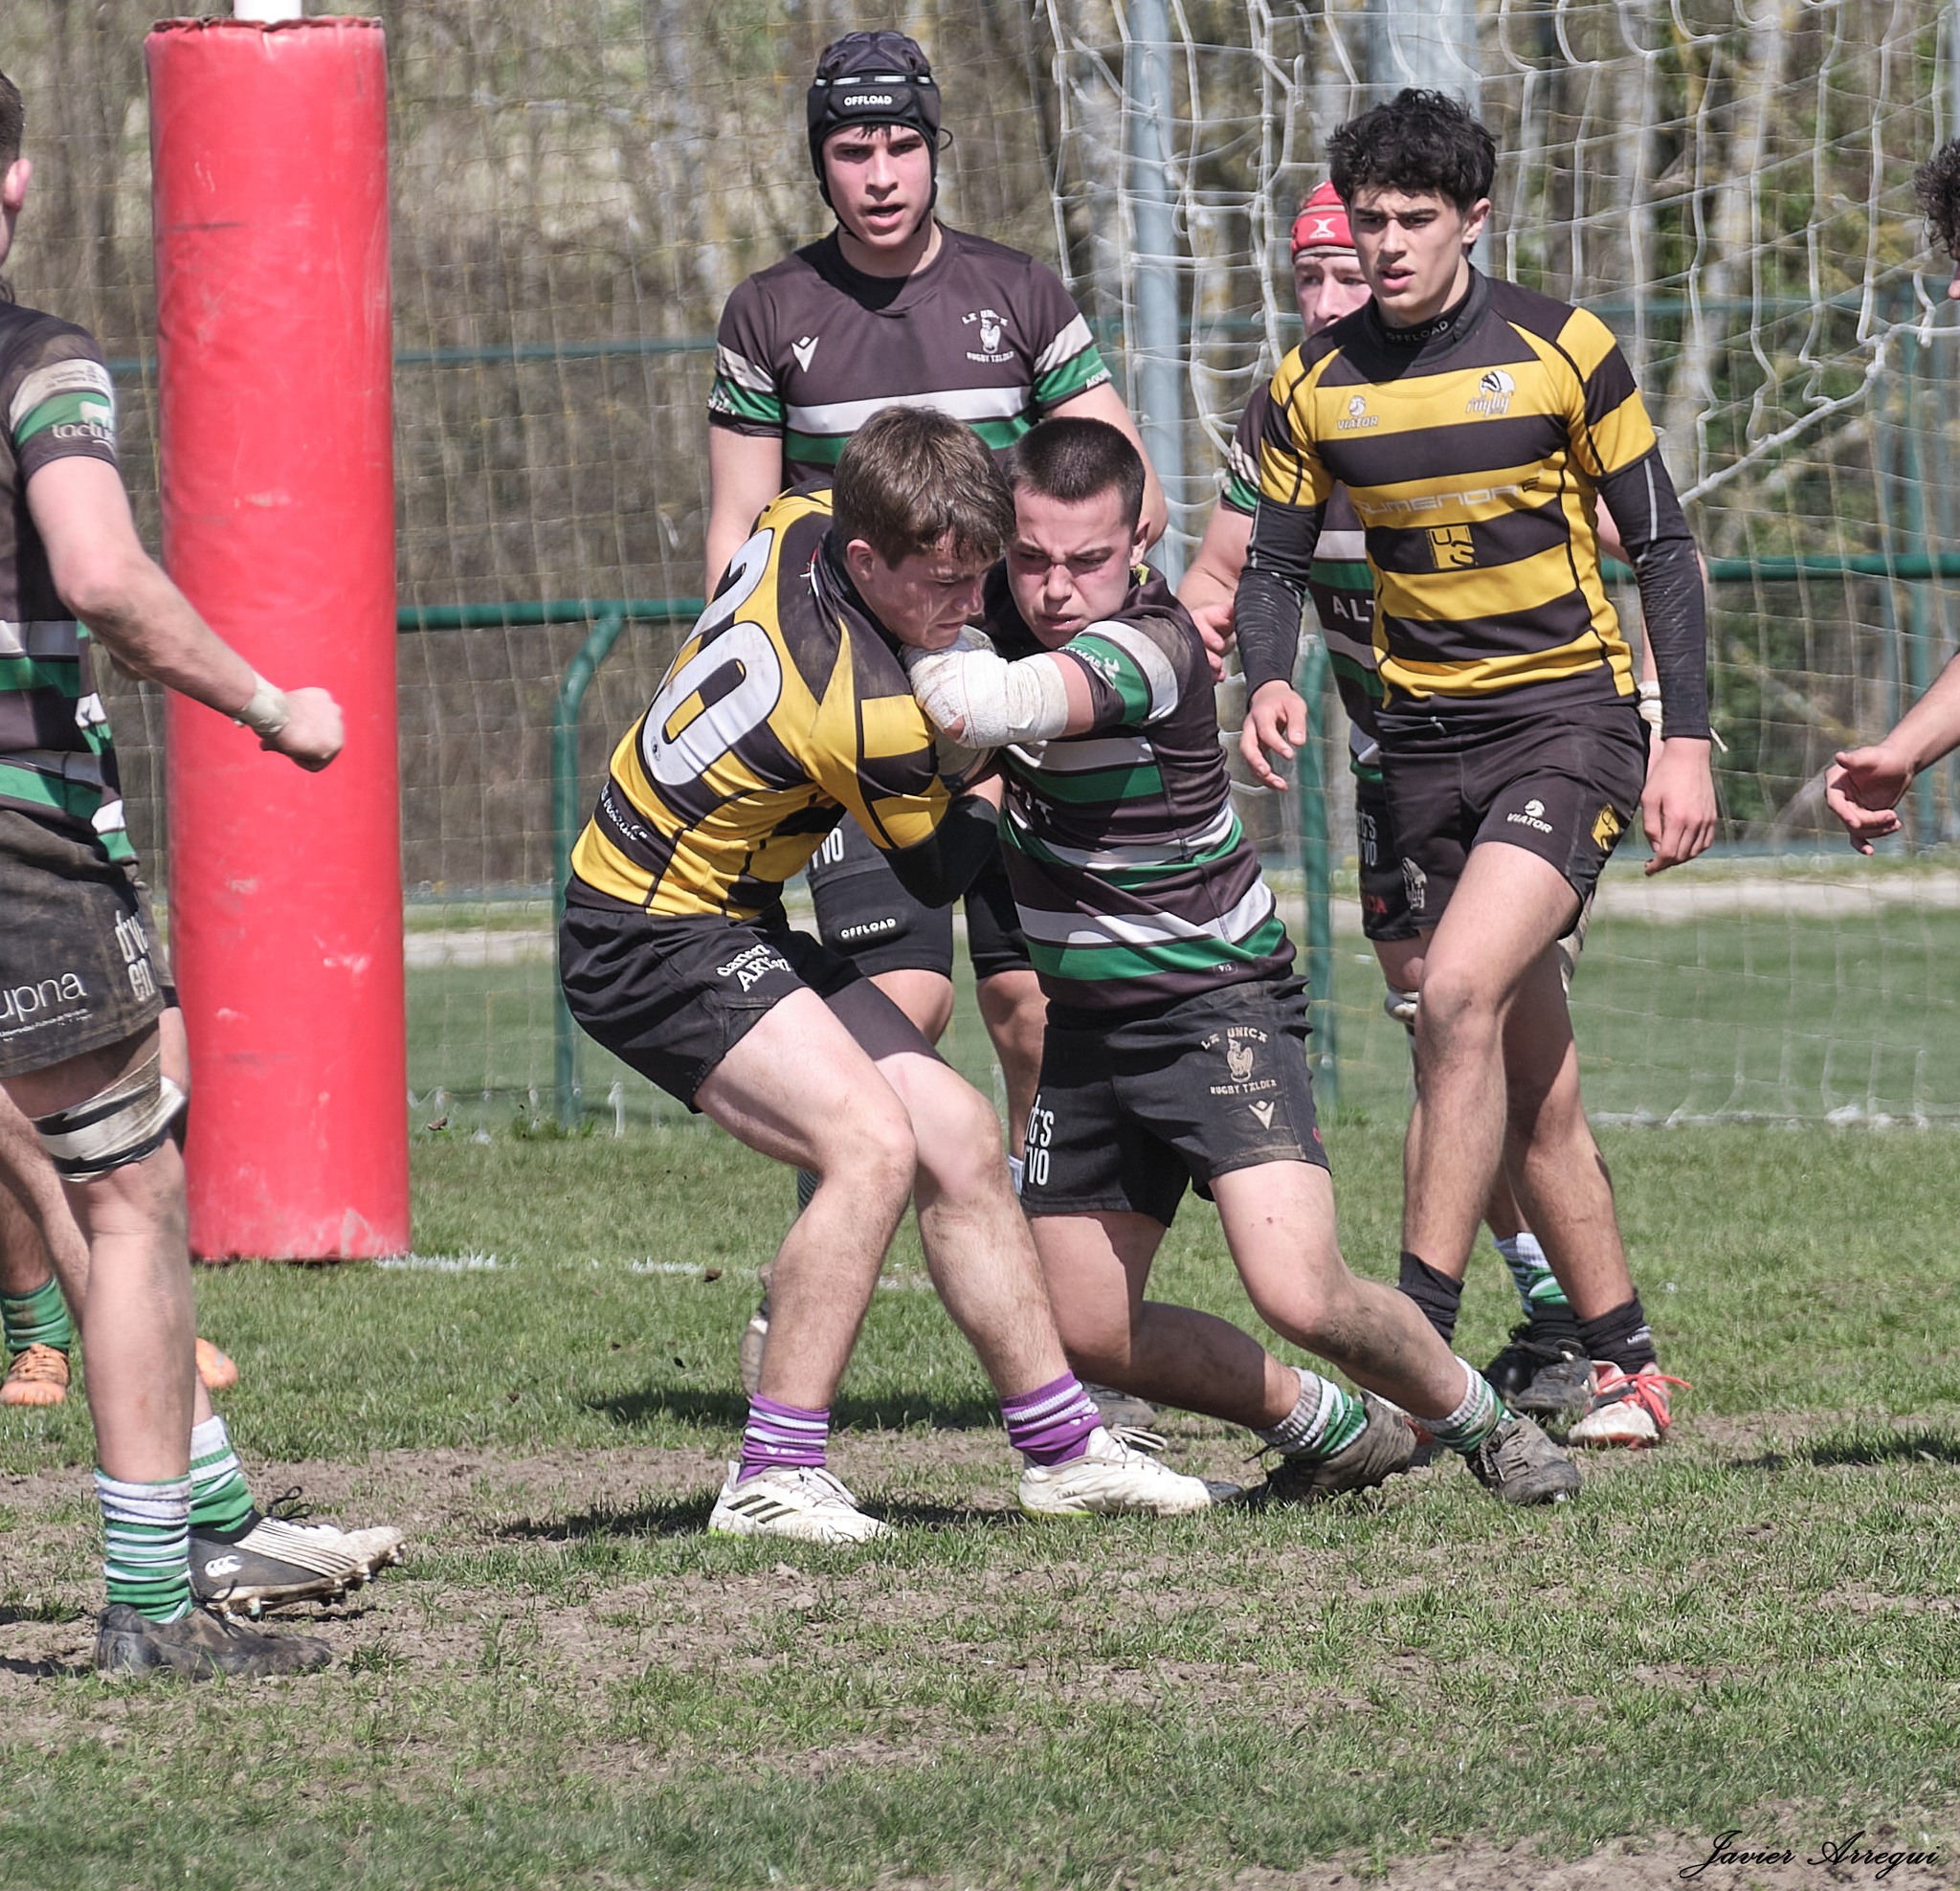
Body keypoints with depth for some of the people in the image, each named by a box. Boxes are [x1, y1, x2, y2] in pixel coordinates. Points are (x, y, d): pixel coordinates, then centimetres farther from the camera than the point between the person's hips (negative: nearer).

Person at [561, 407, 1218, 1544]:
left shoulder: (802, 523, -8)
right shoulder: (865, 715, -29)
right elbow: (940, 870, -8)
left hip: (733, 926, 10)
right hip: (653, 945, -10)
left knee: (959, 1137, 7)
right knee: (872, 1141, -25)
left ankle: (1063, 1448, 15)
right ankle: (773, 1477, -19)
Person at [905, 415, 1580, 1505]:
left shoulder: (1153, 646, -25)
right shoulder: (1003, 607, -2)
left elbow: (984, 706, -40)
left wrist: (923, 660, -23)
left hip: (1218, 1004, -8)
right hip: (1088, 1020, 8)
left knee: (1299, 1293, -22)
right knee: (1083, 1331, 5)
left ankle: (1477, 1420, 8)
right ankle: (1330, 1430, 28)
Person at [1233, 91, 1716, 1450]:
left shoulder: (1563, 351, -6)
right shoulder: (1315, 384, 4)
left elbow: (1662, 548, 0)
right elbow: (1277, 562, 12)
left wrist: (1687, 739, -6)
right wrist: (1269, 683, -9)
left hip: (1570, 715, -4)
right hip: (1426, 738, 4)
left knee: (1460, 993, -24)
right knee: (1532, 1083, 5)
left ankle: (1418, 1338, -23)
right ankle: (1626, 1363, 17)